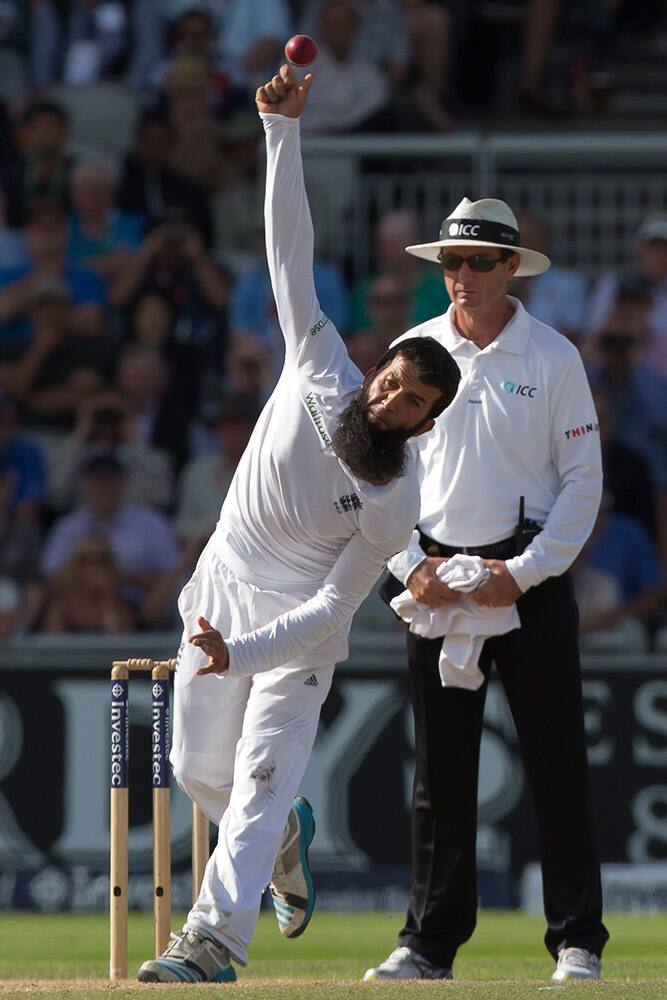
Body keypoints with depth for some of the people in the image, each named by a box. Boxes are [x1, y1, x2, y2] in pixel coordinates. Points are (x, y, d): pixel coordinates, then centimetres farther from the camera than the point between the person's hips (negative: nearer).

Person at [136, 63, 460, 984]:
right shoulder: (322, 372, -12)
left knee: (262, 778, -15)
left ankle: (215, 940, -24)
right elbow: (291, 252, -15)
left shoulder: (396, 506, -19)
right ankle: (286, 841, 41)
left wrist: (241, 654, -30)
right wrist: (284, 130, -21)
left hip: (297, 634, -5)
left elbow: (335, 605, -18)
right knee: (200, 769, 11)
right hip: (223, 595, 5)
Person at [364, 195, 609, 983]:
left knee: (555, 759, -3)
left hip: (532, 574, -2)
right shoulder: (412, 353, 7)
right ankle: (431, 941, 9)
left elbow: (583, 477, -2)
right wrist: (408, 564, -5)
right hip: (436, 577, 3)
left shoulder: (552, 357, -1)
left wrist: (526, 571, -11)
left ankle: (577, 940, 0)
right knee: (439, 765, 4)